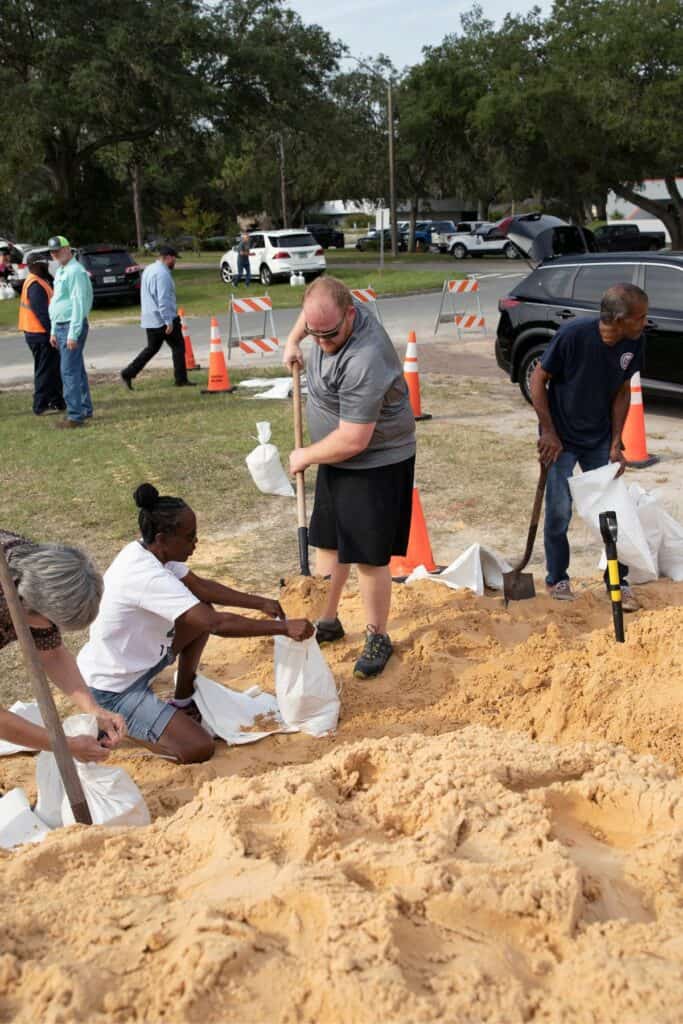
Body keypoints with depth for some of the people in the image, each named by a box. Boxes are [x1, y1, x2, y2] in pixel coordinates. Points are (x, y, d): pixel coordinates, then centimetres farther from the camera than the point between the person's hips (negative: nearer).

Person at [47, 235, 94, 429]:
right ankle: (85, 409, 23)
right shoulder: (60, 271, 17)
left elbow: (79, 304, -20)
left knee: (69, 371, -11)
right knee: (77, 370, 15)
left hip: (72, 326, -10)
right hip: (61, 326, 10)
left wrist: (73, 334, -23)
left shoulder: (75, 271, -14)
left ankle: (75, 416, -10)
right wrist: (54, 331, 19)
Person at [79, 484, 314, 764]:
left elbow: (200, 586, 7)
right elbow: (218, 624, -34)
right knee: (199, 749, -17)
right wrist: (284, 627, -28)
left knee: (201, 612, 10)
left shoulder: (149, 551, -5)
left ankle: (182, 701, 19)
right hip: (109, 690, -9)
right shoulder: (147, 576, -33)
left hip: (133, 663, 9)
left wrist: (260, 603, 0)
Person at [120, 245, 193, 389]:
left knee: (151, 348, 16)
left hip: (150, 319, 9)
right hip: (163, 319, -9)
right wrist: (169, 322, -23)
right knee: (178, 347, 3)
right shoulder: (162, 274, -18)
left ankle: (128, 373, 9)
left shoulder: (148, 269, 14)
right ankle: (181, 380, 7)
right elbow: (163, 300, -24)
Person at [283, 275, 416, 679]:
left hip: (377, 462, -9)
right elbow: (312, 312, 21)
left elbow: (353, 440, -31)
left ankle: (378, 639, 16)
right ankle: (327, 621, 32)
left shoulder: (363, 362, -34)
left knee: (369, 556, -2)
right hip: (336, 459, 9)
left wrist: (305, 456, -16)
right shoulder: (331, 314, -8)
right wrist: (294, 340, 10)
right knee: (329, 542, 17)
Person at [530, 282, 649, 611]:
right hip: (562, 438, -4)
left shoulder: (633, 342, -11)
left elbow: (622, 391, 1)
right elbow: (538, 379, -14)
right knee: (559, 512, 2)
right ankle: (557, 579, 22)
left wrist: (616, 444, -3)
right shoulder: (574, 334, -25)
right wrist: (548, 431, -15)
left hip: (600, 439, 4)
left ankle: (619, 582, 19)